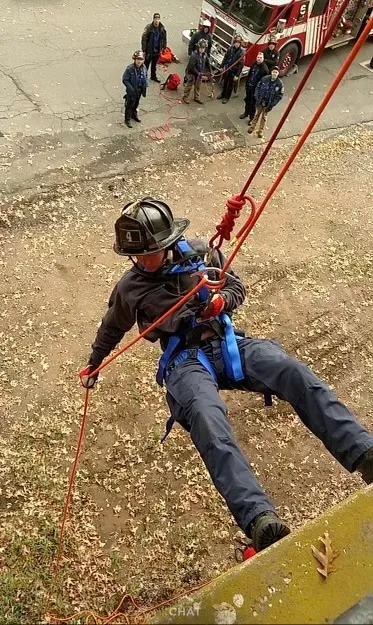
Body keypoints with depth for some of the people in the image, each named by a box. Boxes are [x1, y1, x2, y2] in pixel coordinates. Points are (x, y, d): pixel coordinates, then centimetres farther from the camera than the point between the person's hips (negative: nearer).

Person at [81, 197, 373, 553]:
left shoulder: (200, 253, 12)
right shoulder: (129, 289, 11)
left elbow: (237, 288, 20)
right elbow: (111, 329, 29)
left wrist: (222, 301, -5)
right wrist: (93, 365, 41)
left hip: (228, 345, 3)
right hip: (185, 361, -2)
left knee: (294, 372, -28)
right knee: (208, 422, -37)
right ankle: (261, 522, -52)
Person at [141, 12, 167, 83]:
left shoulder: (162, 28, -5)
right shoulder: (148, 27, -17)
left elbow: (164, 39, 7)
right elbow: (144, 39, -14)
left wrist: (164, 48, 5)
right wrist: (144, 50, -15)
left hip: (157, 50, 4)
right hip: (149, 50, -4)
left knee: (154, 64, 21)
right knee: (146, 64, 4)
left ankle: (153, 76, 39)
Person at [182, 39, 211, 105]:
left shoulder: (205, 55, -4)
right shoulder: (194, 55, -26)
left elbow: (207, 64, 7)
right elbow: (191, 66, -28)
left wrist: (210, 72, 3)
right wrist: (197, 72, -25)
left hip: (199, 73, 7)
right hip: (191, 73, -7)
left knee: (198, 86, 19)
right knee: (188, 86, 8)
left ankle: (197, 98, 35)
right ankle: (185, 97, 23)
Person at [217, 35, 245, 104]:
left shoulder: (242, 52, -19)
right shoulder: (230, 48, -7)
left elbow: (241, 64, -18)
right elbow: (225, 57, 5)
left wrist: (237, 75, -20)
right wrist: (223, 66, 6)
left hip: (233, 71, -4)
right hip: (227, 69, 4)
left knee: (230, 85, 11)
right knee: (224, 82, 21)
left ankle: (226, 97, 28)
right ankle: (222, 94, 41)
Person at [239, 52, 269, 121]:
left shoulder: (265, 69, -16)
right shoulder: (254, 65, 3)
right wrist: (246, 83, 14)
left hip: (256, 88, -7)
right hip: (249, 86, 7)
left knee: (253, 103, 1)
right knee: (247, 100, 20)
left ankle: (252, 117, 13)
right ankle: (246, 113, 39)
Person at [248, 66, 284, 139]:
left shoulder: (279, 83, -14)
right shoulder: (265, 79, -11)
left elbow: (280, 95, -7)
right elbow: (258, 87, 1)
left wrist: (272, 104, -12)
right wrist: (257, 98, -7)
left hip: (268, 104, -1)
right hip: (260, 101, 1)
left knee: (264, 116, 12)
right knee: (257, 114, 16)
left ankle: (260, 131, 25)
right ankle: (252, 127, 35)